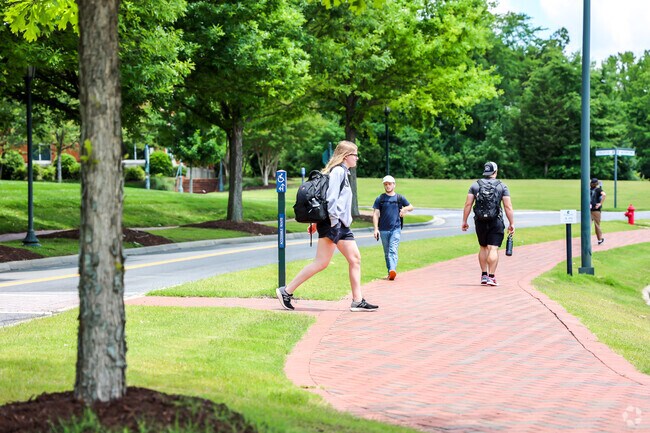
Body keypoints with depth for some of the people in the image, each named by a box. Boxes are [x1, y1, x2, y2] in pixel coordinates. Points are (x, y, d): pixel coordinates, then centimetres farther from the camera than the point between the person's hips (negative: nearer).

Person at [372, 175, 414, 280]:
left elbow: (411, 207, 22)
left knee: (393, 250, -17)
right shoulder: (380, 199, 8)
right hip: (383, 230, 2)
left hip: (396, 229, -2)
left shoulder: (399, 198, 9)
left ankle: (392, 270, -31)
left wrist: (404, 209, -2)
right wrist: (376, 229, -7)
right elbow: (375, 214, 4)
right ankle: (390, 271, 18)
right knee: (387, 253, 8)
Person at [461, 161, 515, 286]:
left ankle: (484, 275, 18)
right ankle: (491, 277, -11)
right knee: (493, 249, -4)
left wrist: (464, 221, 6)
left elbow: (468, 204, 1)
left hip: (480, 221, 3)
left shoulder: (475, 185, 4)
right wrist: (511, 224, 1)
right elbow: (508, 207, -4)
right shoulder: (502, 186, -1)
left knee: (483, 247, 17)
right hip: (496, 222, -3)